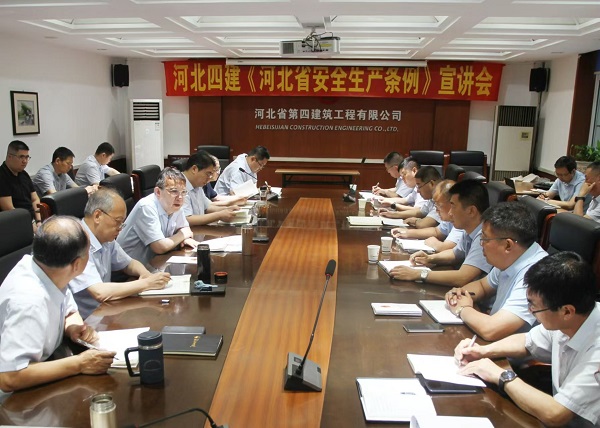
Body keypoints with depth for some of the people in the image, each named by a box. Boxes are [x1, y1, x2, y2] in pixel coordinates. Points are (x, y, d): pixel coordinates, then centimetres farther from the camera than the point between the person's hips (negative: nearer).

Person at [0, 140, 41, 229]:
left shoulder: (24, 174, 15)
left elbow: (35, 200, 15)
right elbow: (9, 209, -15)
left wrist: (39, 222, -1)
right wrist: (31, 226, -15)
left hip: (33, 219, 8)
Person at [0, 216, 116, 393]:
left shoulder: (48, 272, -9)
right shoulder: (29, 300, -33)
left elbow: (70, 312, 9)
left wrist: (75, 327, -13)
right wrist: (79, 364, -30)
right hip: (15, 397, -7)